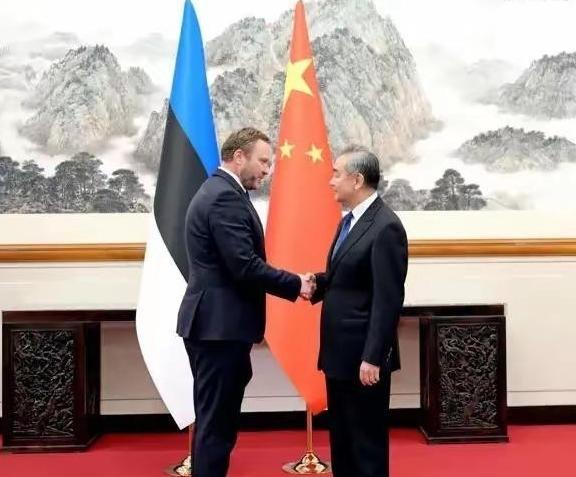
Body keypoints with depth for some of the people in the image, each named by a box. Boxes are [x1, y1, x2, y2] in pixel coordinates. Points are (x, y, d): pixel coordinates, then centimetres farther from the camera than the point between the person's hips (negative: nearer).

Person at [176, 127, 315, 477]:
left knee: (216, 419, 19)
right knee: (216, 422, -1)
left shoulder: (218, 190, 15)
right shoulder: (226, 197, -17)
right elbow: (245, 266, -24)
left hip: (215, 323, 11)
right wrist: (296, 285, -13)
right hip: (220, 326, -11)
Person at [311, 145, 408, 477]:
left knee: (367, 438, 6)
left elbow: (388, 299, -21)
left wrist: (373, 358, -21)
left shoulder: (386, 227, -18)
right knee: (341, 435, 19)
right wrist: (319, 282, -2)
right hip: (340, 351, 9)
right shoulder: (350, 220, 11)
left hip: (363, 355, -9)